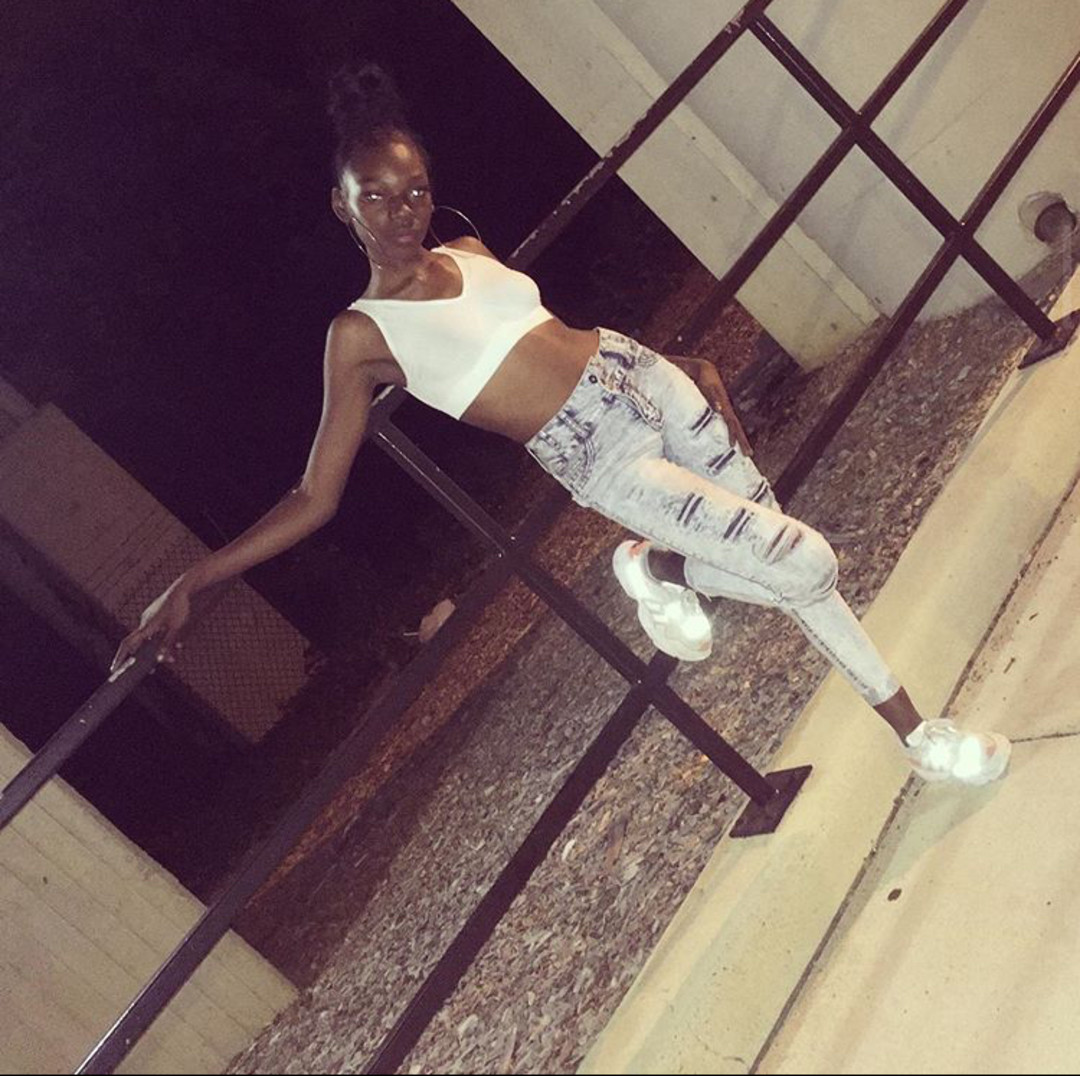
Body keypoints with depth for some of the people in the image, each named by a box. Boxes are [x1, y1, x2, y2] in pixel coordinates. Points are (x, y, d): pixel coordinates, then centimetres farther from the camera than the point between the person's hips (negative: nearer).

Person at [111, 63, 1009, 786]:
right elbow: (315, 499, -6)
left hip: (644, 377, 7)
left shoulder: (468, 252, 8)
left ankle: (655, 566, 26)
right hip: (602, 458, -6)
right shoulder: (361, 334, -7)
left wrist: (687, 364, 24)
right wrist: (192, 583, -13)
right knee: (806, 565, -8)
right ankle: (916, 733, 15)